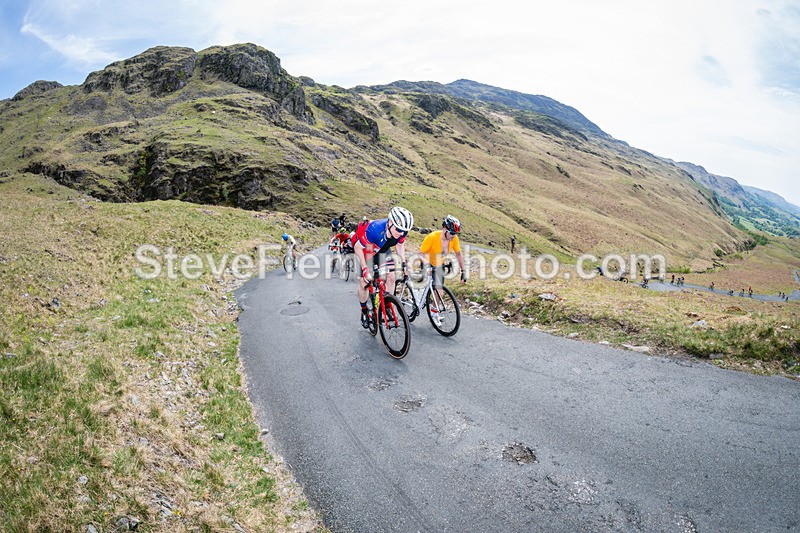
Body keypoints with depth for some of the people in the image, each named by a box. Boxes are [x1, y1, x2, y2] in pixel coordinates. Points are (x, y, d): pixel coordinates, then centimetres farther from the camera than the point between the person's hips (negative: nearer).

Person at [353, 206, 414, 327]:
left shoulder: (402, 231, -27)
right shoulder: (374, 229, -43)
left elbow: (399, 245, -2)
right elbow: (358, 247, -28)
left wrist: (403, 262, -11)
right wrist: (364, 269, -31)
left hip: (382, 250, 4)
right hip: (364, 249, -4)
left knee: (390, 277, -6)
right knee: (365, 282, -6)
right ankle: (364, 311, 17)